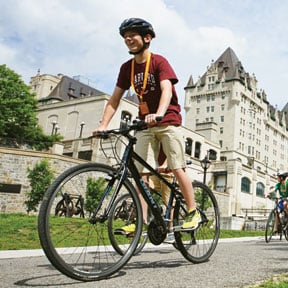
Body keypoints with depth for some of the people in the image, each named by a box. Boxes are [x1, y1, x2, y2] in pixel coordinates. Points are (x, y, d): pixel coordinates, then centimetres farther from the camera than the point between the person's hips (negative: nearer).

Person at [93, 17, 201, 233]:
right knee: (141, 172, -3)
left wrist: (158, 114, -42)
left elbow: (166, 89, -24)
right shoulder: (127, 67, 6)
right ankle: (142, 220, -2)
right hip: (145, 125, 5)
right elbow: (115, 98, 4)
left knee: (177, 169, -8)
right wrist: (103, 125, -8)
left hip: (167, 122, -5)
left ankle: (194, 213, 4)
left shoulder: (159, 61, -9)